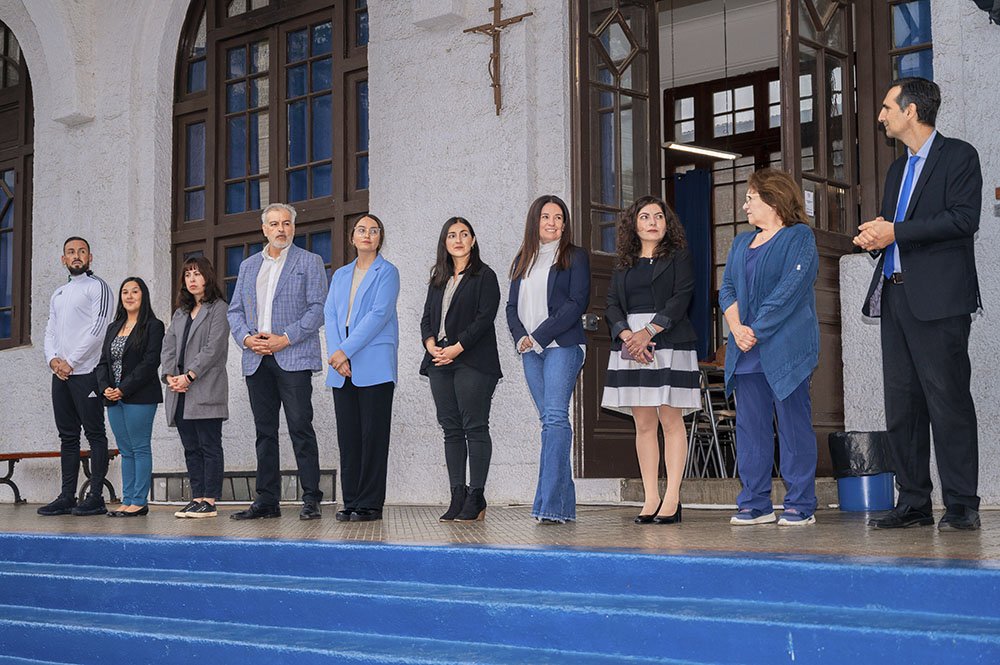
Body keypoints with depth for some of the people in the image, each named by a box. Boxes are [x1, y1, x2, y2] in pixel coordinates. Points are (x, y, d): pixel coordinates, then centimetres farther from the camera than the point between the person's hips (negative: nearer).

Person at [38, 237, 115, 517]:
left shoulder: (97, 287, -2)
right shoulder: (58, 294, 22)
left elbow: (98, 328, -12)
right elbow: (50, 331, 17)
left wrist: (71, 362, -13)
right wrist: (52, 359, -3)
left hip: (85, 371, -7)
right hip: (60, 374, 7)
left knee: (95, 433, -6)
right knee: (67, 436, 8)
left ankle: (96, 497, -7)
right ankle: (67, 497, 10)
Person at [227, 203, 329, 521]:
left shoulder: (310, 262, 5)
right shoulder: (248, 266, 19)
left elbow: (318, 309, -5)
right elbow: (235, 310, 17)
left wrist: (285, 339, -14)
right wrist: (246, 337, -3)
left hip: (293, 359, -5)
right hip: (257, 361, 5)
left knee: (301, 428, -7)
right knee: (264, 432, 7)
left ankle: (311, 500, -3)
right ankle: (266, 500, 12)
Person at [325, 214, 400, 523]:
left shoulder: (387, 272, 3)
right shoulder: (340, 275, 19)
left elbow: (379, 315, -9)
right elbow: (330, 315, 9)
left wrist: (346, 351, -15)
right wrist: (336, 355, -7)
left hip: (373, 366, -5)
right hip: (342, 369, 5)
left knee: (373, 434, -4)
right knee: (347, 435, 5)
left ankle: (370, 504, 0)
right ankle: (351, 502, 10)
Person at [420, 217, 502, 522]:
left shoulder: (484, 276, 2)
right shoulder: (438, 280, 20)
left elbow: (485, 318, -8)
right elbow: (427, 317, 16)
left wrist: (457, 348, -15)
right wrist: (431, 344, -4)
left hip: (472, 361, -6)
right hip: (440, 361, 6)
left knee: (475, 428, -7)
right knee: (451, 429, 4)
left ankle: (476, 498, -5)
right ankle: (457, 497, 6)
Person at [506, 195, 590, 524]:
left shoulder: (575, 257, 4)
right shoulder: (523, 260, 19)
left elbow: (577, 302, -7)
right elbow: (512, 306, 15)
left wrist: (540, 335, -12)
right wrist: (521, 337, -4)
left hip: (563, 345, -6)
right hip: (530, 350, 6)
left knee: (555, 417, -16)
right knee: (548, 420, 5)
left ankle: (551, 504, -20)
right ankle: (565, 504, 8)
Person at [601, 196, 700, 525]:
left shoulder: (678, 257, 7)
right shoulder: (623, 264, 18)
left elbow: (680, 299, -6)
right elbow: (612, 304, 8)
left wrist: (649, 332, -16)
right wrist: (627, 335, -10)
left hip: (669, 344, -4)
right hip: (630, 346, 4)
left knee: (671, 420, -6)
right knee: (643, 423, 2)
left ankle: (672, 499, -4)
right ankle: (651, 499, 5)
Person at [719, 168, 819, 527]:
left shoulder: (799, 237, -1)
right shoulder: (741, 243, 21)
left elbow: (790, 289, -11)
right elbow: (727, 288, 12)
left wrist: (757, 331, -15)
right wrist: (737, 327, -7)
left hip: (784, 349, -6)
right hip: (745, 352, 7)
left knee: (794, 426, -4)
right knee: (750, 428, 5)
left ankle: (800, 505, 1)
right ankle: (755, 504, 10)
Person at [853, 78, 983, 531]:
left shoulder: (958, 156, -1)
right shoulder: (898, 169, 23)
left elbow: (964, 219, -13)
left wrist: (895, 232, -14)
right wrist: (872, 236, 2)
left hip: (938, 300, -8)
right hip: (895, 297, 8)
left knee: (948, 402, -7)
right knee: (901, 405, 7)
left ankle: (961, 505, -2)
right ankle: (914, 503, 13)